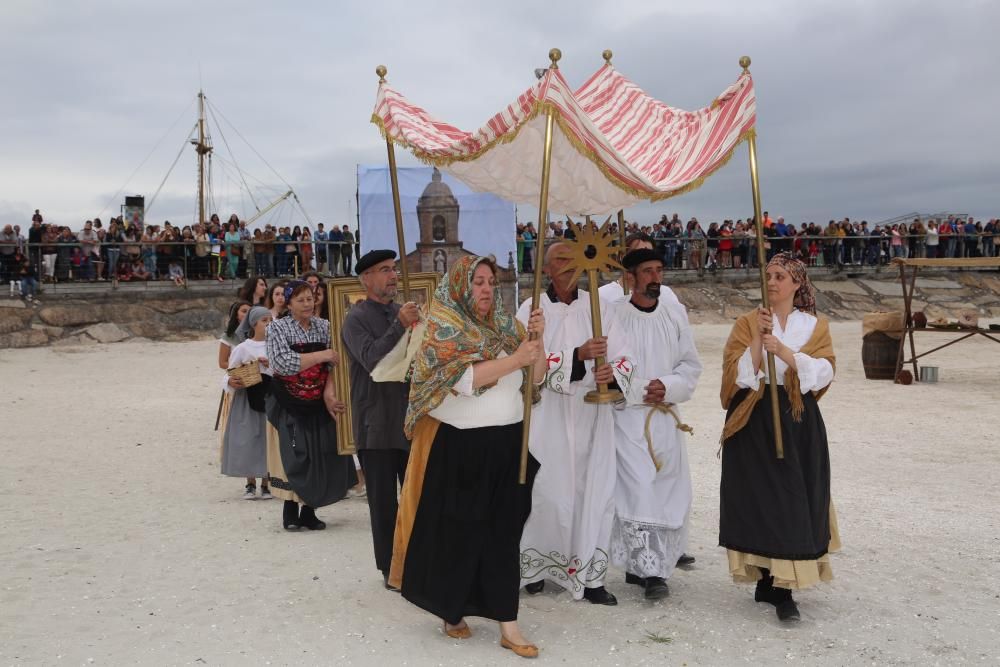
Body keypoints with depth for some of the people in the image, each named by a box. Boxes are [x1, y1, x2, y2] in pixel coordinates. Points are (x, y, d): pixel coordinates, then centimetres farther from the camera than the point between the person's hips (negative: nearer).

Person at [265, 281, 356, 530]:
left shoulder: (324, 327, 6)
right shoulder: (278, 328, -5)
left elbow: (333, 365, 2)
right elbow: (283, 363, -18)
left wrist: (329, 393, -14)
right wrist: (321, 355, -19)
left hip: (318, 405, 3)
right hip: (289, 405, -3)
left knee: (321, 457, 3)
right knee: (294, 457, -5)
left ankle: (309, 511, 14)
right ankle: (290, 511, 8)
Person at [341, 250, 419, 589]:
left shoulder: (403, 312, 10)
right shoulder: (356, 318, -7)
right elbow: (371, 358, -22)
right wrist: (400, 325, -32)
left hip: (411, 418, 5)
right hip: (377, 424, -5)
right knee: (383, 501, 5)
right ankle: (390, 568, 15)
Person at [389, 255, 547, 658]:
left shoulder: (503, 324, 10)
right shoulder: (442, 327, -7)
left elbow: (535, 376, 9)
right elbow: (463, 379, -21)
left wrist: (537, 338, -7)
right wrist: (514, 359, -23)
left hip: (507, 444, 5)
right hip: (460, 447, -5)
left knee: (503, 534, 5)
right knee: (459, 534, 7)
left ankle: (508, 625, 10)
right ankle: (452, 611, 27)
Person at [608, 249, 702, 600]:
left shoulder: (676, 313, 7)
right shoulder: (614, 315, -5)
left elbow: (691, 364, 8)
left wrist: (667, 386, -9)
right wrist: (641, 390, -14)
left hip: (667, 415, 4)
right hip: (628, 414, -4)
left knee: (666, 489, 4)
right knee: (639, 489, -11)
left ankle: (639, 565, 15)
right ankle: (649, 570, -6)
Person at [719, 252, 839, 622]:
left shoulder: (815, 326, 9)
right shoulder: (747, 323, 6)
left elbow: (823, 372, -7)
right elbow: (739, 375, -5)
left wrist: (783, 351, -19)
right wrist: (758, 338, -17)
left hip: (798, 422, 1)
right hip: (755, 421, -1)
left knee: (795, 499, -3)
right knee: (759, 497, -2)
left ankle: (779, 586, 3)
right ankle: (773, 582, 8)